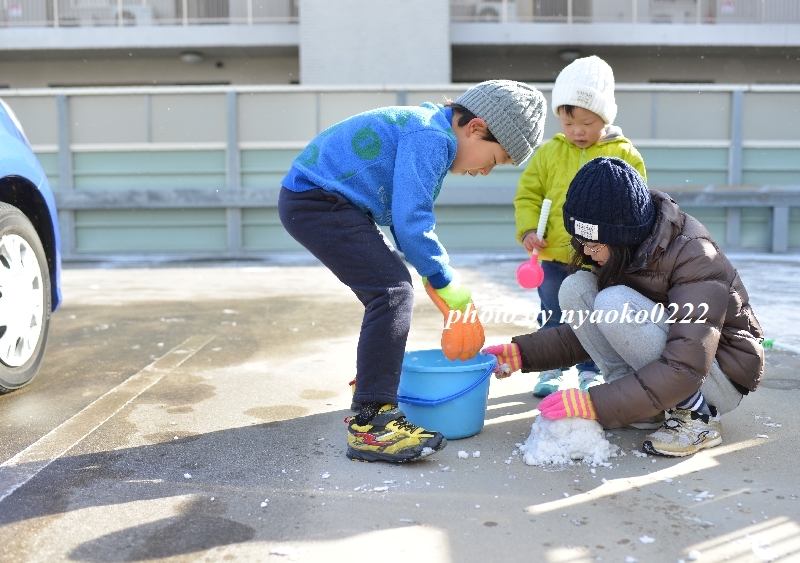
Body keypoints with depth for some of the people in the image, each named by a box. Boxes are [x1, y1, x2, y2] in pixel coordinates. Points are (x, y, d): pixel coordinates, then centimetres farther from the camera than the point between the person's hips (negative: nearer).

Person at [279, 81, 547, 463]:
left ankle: (375, 387, 31)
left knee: (388, 288, 19)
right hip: (315, 201, -11)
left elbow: (408, 214, 18)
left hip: (315, 199, 11)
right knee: (393, 292, -19)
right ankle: (371, 423, -19)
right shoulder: (432, 139, -18)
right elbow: (410, 221, -23)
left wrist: (433, 274, 11)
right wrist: (445, 281, -11)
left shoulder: (427, 134, 14)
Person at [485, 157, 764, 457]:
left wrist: (596, 403, -36)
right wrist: (522, 352, -9)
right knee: (576, 288, -14)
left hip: (722, 376, -7)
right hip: (667, 351, 7)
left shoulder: (694, 258, -27)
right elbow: (593, 328, 3)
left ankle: (698, 417, -15)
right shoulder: (620, 253, -5)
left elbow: (685, 368, -34)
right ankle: (645, 401, -9)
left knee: (615, 305, -30)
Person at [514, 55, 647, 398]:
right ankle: (552, 370, 29)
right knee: (552, 318, 14)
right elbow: (527, 195, 2)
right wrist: (528, 229, -12)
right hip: (553, 257, 2)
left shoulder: (625, 155, -2)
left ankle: (591, 372, 28)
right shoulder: (548, 153, 1)